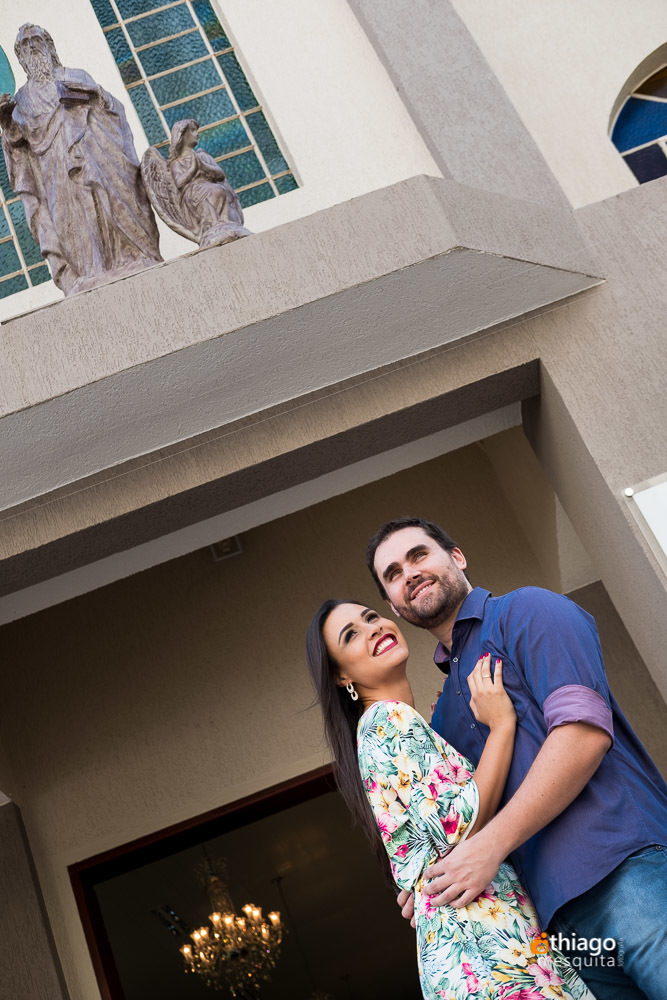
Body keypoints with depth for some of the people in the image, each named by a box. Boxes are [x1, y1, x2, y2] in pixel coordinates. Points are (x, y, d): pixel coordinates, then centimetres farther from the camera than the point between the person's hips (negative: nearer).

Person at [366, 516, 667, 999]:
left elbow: (584, 730, -12)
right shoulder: (443, 714, 26)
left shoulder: (527, 611, 3)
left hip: (624, 866, -7)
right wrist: (436, 881, 8)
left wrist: (492, 844, -13)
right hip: (563, 913, 7)